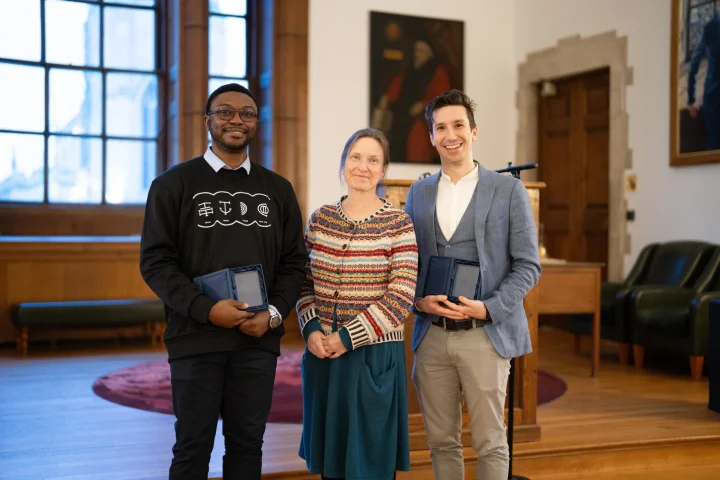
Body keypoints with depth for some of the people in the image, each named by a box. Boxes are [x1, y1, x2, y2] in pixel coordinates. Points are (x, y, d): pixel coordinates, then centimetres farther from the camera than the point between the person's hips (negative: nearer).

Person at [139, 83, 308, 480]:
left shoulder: (277, 189, 11)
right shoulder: (174, 184, 2)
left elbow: (294, 261, 10)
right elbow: (155, 261, -5)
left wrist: (274, 312, -7)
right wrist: (206, 309, -17)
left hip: (259, 340, 3)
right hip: (196, 339, -2)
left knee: (247, 444, 10)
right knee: (193, 447, 5)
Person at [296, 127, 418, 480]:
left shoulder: (398, 224, -6)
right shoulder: (320, 219, 6)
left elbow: (400, 299, -12)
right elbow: (304, 283, 11)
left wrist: (347, 338, -15)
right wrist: (312, 330, -6)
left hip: (374, 355, -4)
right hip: (323, 355, 4)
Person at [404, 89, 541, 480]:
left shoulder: (509, 190, -1)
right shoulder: (418, 193, 10)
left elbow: (527, 265, -3)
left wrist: (488, 308, -15)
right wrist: (418, 301, -7)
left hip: (484, 335, -3)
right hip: (431, 335, 3)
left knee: (489, 443, 6)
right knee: (441, 441, 12)